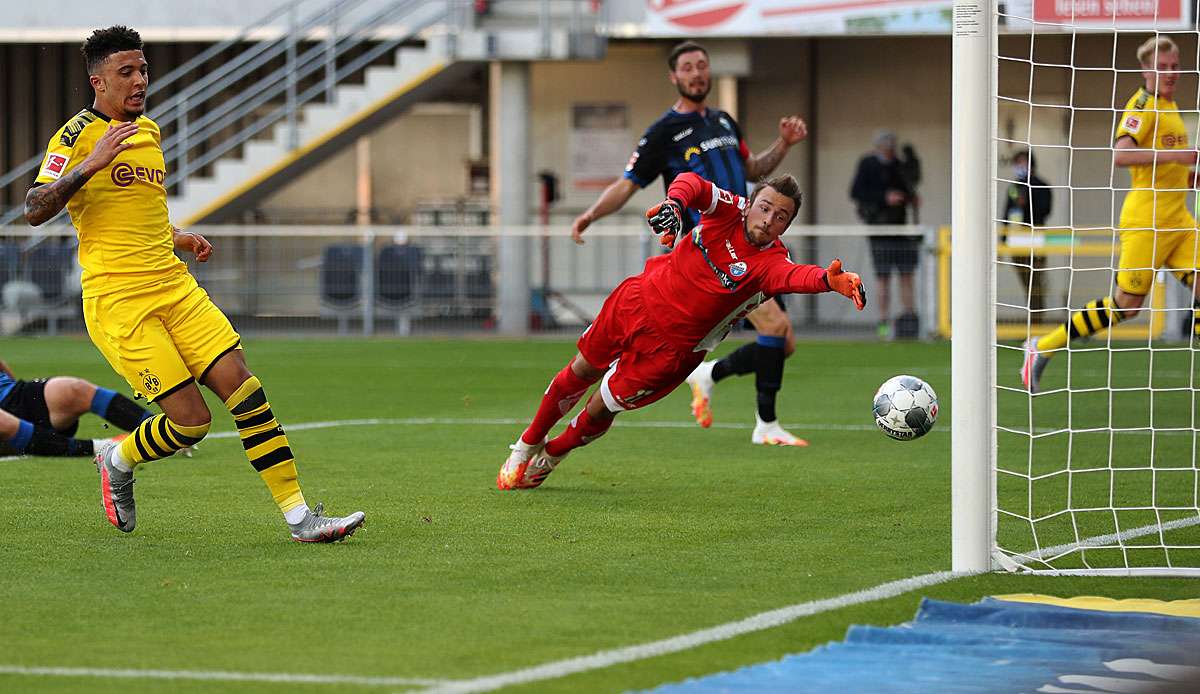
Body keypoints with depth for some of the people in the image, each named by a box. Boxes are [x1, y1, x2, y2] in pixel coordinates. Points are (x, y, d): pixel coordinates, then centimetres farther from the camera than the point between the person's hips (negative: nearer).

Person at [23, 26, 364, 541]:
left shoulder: (148, 131, 18)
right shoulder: (80, 133, -7)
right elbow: (35, 210, -18)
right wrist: (91, 162, -27)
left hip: (174, 286, 7)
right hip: (118, 300, -7)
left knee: (243, 387, -7)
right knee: (191, 421, -11)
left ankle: (299, 515, -6)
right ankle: (116, 462, 20)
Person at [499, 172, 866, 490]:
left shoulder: (771, 263, -24)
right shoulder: (729, 211, -14)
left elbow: (795, 277, -45)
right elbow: (693, 184, -29)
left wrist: (829, 279, -69)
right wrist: (674, 201, -53)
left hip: (672, 345, -2)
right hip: (638, 301, 2)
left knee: (600, 411, 5)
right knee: (582, 372, 18)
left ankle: (550, 457, 36)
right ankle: (528, 444, 43)